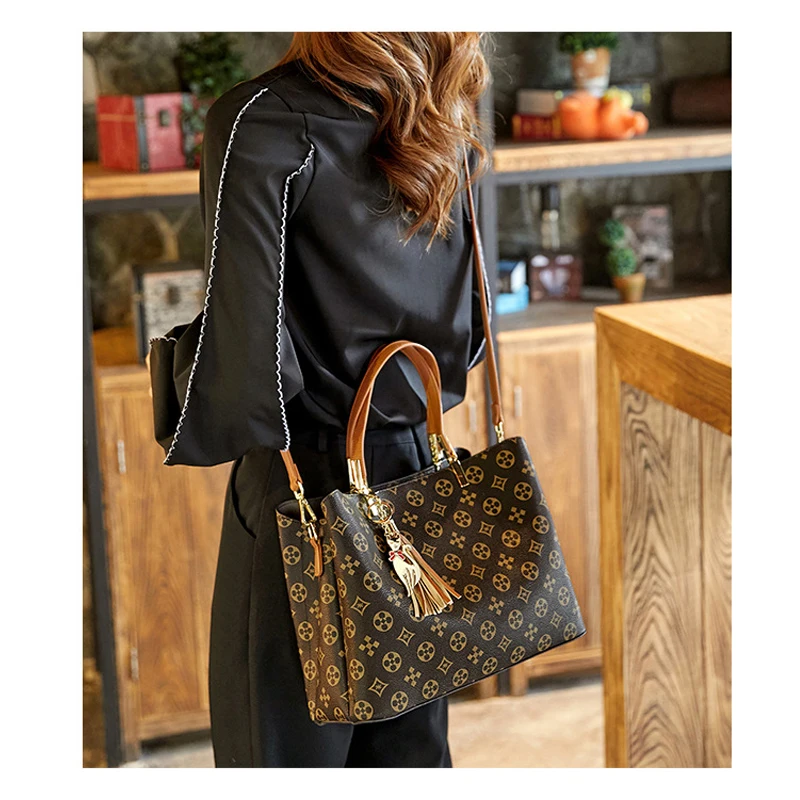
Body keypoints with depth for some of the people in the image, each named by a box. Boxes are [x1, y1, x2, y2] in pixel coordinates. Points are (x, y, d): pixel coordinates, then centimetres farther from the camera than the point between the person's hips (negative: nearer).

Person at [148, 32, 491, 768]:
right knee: (412, 741, 19)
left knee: (285, 740, 10)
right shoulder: (443, 126, 2)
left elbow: (246, 355, -21)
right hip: (418, 469, 6)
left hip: (304, 485, -6)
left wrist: (199, 427, -3)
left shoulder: (262, 123, -18)